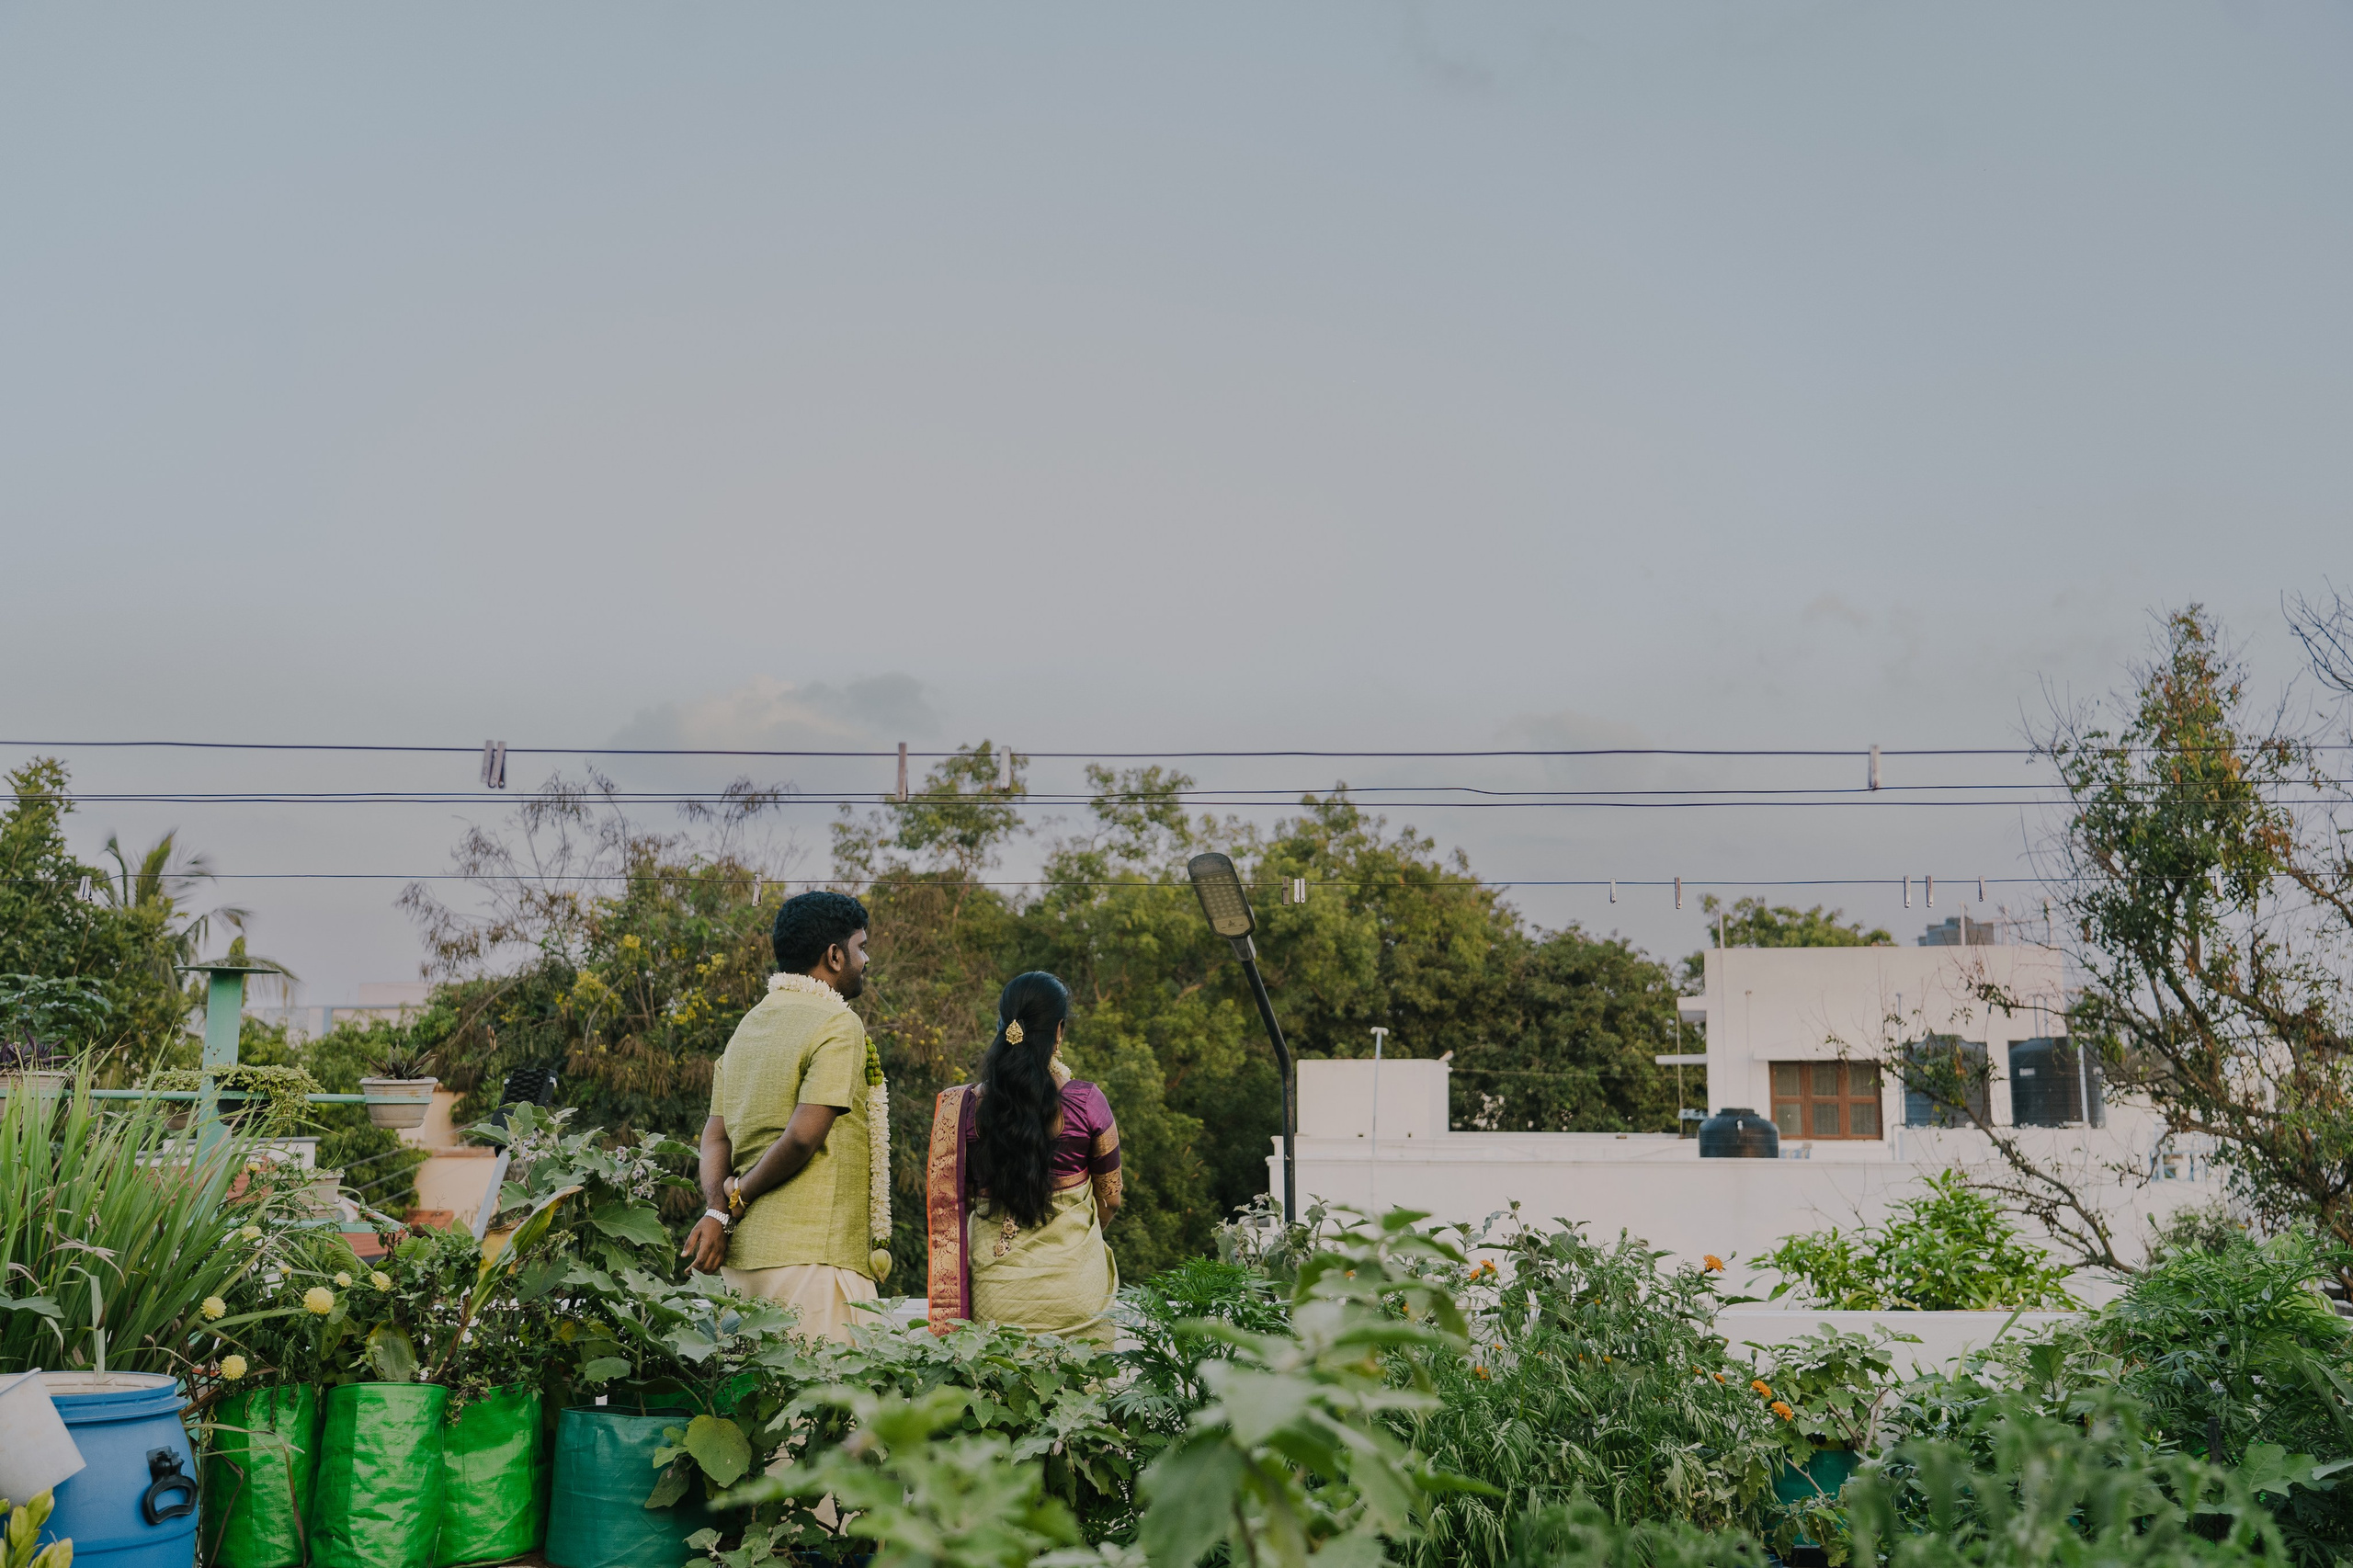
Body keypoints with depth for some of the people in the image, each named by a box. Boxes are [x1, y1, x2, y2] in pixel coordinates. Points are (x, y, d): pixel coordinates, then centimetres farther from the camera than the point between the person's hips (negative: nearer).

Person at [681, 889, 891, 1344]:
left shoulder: (749, 1024, 17)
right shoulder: (837, 1025, -9)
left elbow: (716, 1136, 11)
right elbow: (803, 1136, -17)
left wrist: (718, 1209, -3)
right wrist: (738, 1198, -4)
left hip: (742, 1251, 8)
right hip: (813, 1254, -8)